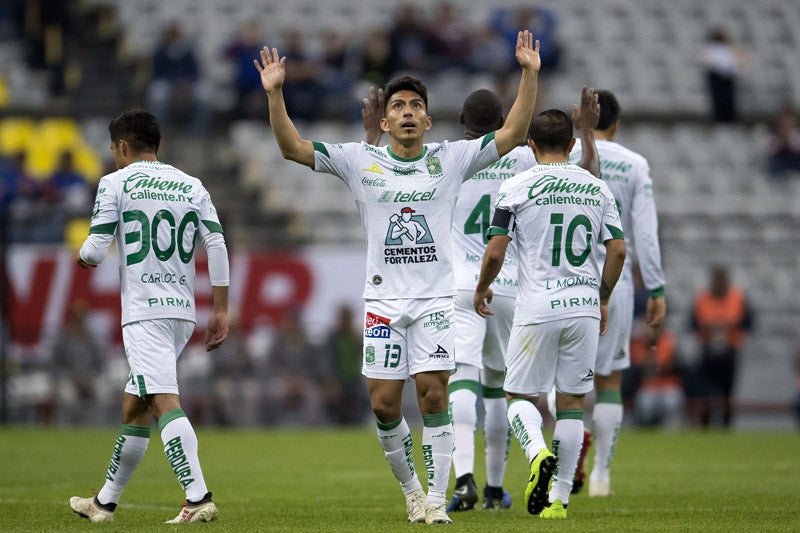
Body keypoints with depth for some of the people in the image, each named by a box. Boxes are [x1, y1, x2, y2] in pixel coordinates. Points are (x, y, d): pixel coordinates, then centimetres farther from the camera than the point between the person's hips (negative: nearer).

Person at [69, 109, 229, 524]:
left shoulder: (116, 183, -1)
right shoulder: (192, 186, 13)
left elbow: (95, 249, -6)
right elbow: (216, 244, 5)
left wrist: (83, 257, 19)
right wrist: (220, 311, 6)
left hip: (144, 312, -7)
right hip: (183, 311, 7)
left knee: (165, 403, -15)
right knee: (133, 406, 17)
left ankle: (198, 498, -29)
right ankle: (106, 501, 27)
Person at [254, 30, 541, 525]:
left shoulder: (451, 159, 4)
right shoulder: (360, 160, 5)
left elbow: (512, 134, 0)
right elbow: (292, 147, 1)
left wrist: (529, 75, -9)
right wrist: (275, 94, -11)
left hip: (436, 298, -1)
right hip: (384, 298, 1)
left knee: (433, 393, -11)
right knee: (384, 403, -1)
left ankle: (436, 499, -5)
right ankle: (410, 486, 21)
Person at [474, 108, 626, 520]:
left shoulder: (517, 187, -3)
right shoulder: (596, 188, 7)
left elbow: (495, 251, -6)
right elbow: (617, 249, 4)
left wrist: (482, 289, 13)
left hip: (537, 308, -3)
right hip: (584, 307, 3)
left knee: (520, 395, 8)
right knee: (571, 402, 10)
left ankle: (538, 452, -22)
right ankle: (559, 498, 7)